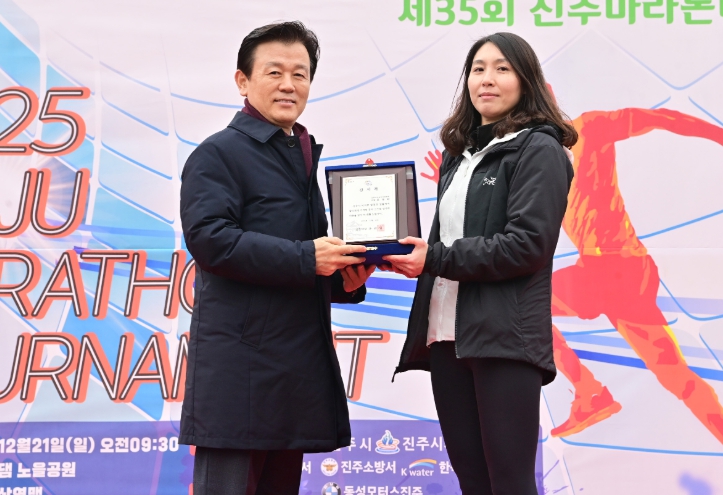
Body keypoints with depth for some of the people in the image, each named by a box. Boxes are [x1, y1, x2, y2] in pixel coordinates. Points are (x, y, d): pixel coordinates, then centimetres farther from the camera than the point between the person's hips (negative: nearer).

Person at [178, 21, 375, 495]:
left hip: (301, 362, 8)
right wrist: (306, 258, -20)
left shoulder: (308, 158, 22)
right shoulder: (219, 153, -3)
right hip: (239, 363, -8)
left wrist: (345, 276, 6)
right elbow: (208, 238, -17)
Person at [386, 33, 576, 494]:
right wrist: (407, 252, 1)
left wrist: (435, 259, -14)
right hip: (446, 334, 7)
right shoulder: (459, 153, 19)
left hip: (504, 337, -7)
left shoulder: (539, 151, -3)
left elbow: (527, 245, -14)